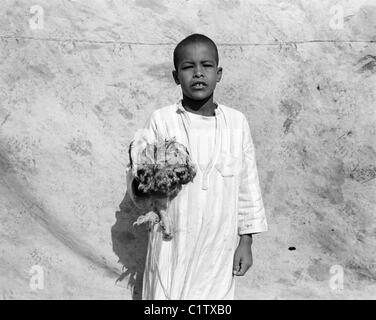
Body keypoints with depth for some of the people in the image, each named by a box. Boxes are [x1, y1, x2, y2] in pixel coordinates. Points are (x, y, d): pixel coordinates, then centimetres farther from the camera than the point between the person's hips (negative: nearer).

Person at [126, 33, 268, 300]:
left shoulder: (237, 122, 0)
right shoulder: (161, 120, -5)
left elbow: (248, 183, 5)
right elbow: (135, 182, -3)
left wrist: (246, 241, 5)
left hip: (220, 248, 2)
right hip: (172, 247, -1)